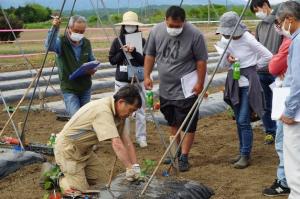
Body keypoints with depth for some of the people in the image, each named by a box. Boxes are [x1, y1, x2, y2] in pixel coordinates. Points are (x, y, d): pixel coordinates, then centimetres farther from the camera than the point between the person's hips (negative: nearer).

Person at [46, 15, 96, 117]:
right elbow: (49, 46, -34)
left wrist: (93, 68, -6)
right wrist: (54, 28, -48)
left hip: (85, 89, 5)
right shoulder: (62, 42, -12)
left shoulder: (86, 43, 4)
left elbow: (92, 61, 18)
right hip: (69, 90, -5)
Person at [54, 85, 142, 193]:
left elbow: (126, 139, 0)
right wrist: (130, 168, -34)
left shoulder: (117, 112, -1)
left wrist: (135, 165, -8)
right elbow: (116, 144, -37)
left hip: (84, 149, 9)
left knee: (95, 180, 12)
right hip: (68, 149, -9)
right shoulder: (103, 111, -32)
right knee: (80, 190, -10)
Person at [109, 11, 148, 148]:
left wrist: (134, 52, -20)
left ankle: (141, 138, 11)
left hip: (138, 80, 0)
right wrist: (123, 52, -13)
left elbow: (145, 60, -6)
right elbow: (112, 60, 0)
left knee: (140, 110, 3)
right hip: (122, 81, 1)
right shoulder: (117, 42, 2)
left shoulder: (141, 41, 0)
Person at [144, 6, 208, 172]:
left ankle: (184, 156, 9)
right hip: (165, 88, 5)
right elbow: (150, 55, 6)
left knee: (188, 125, -1)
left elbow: (201, 60, -12)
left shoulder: (194, 35, -18)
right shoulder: (156, 31, -5)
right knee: (172, 122, 20)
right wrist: (147, 76, 1)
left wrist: (200, 83, -12)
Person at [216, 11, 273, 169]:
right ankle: (242, 153, 21)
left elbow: (268, 56, -14)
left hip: (248, 83, -7)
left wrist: (254, 66, -4)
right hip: (234, 82, 7)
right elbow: (223, 64, 11)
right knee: (239, 121, 12)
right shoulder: (227, 40, 3)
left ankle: (246, 156, 0)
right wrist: (228, 59, -11)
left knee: (243, 120, -8)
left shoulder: (248, 39, -17)